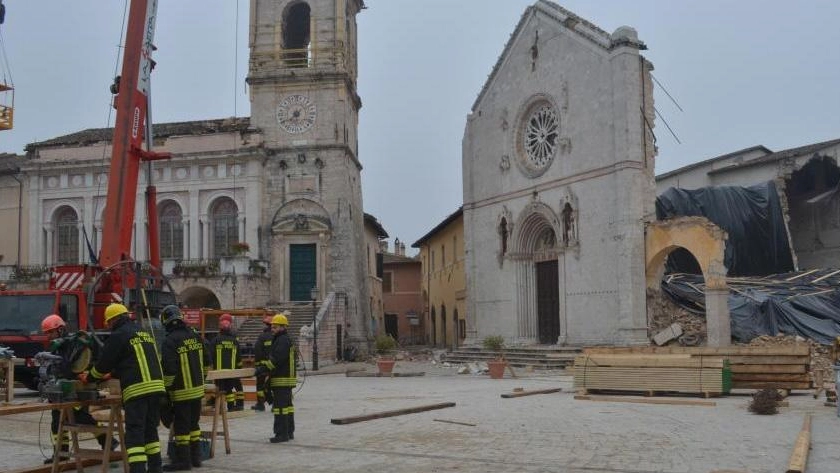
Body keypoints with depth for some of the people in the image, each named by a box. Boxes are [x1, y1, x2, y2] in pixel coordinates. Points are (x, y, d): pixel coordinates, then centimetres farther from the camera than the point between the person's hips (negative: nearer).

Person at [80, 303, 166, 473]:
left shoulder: (119, 335, -2)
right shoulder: (144, 333, 23)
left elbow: (104, 362, 4)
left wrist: (89, 377, 23)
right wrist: (112, 374, 40)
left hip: (137, 389, -7)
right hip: (156, 386, 7)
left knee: (135, 432, -6)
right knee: (150, 429, 17)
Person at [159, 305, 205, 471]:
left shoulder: (170, 340, -16)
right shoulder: (195, 336, 6)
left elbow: (169, 369, -19)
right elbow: (205, 362, 14)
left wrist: (166, 387, -7)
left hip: (182, 391, -7)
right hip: (198, 389, 7)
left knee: (181, 426, 2)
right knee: (193, 424, 16)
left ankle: (183, 460, 7)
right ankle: (195, 457, 22)